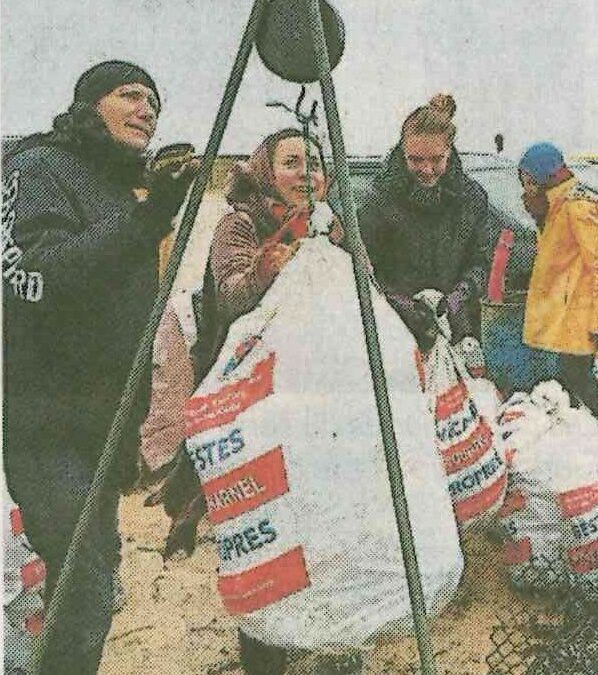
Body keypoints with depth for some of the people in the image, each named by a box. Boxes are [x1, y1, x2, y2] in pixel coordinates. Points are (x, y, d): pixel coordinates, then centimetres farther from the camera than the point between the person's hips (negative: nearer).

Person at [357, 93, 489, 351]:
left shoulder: (472, 197, 4)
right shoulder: (380, 199, -6)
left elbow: (478, 261, 10)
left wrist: (461, 294, -8)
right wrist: (401, 303, -18)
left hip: (458, 324, 3)